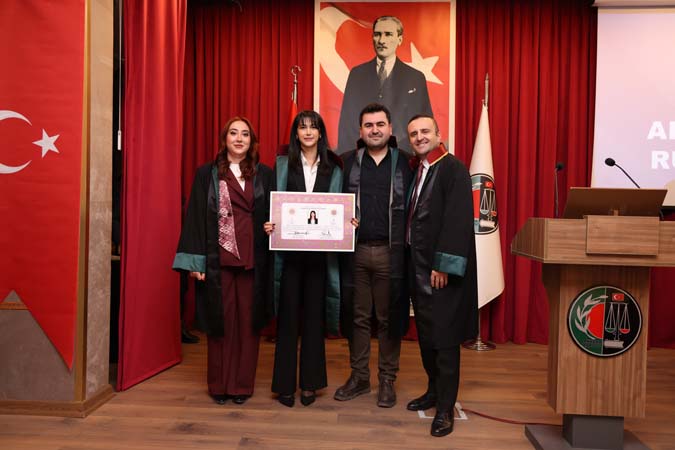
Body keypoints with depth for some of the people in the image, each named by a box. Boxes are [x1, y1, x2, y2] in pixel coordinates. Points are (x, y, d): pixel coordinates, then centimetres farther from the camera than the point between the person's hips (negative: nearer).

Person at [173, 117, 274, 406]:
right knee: (221, 321, 6)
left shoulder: (264, 175, 9)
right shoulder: (207, 174, 6)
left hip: (253, 260, 1)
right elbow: (195, 218, 1)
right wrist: (195, 261, -6)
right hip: (218, 259, -1)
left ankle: (242, 384, 19)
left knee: (248, 321, 6)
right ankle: (219, 385, 21)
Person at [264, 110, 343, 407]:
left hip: (319, 251, 1)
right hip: (288, 249, -1)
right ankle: (285, 383, 16)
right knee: (288, 315, 4)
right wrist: (269, 225, -13)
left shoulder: (333, 168, 9)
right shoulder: (283, 164, 7)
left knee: (314, 315, 8)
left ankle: (310, 382, 20)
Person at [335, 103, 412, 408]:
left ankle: (387, 380, 23)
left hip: (391, 253, -1)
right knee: (357, 317, 11)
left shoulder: (404, 163, 4)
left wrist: (407, 249, -7)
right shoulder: (347, 162, 7)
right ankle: (359, 376, 26)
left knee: (389, 319, 8)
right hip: (355, 252, 1)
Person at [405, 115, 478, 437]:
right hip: (419, 266, 8)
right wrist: (413, 263, 9)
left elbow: (458, 222, -18)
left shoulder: (454, 169, -11)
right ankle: (435, 390, 31)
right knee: (425, 334, 15)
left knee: (443, 337, -1)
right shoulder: (418, 171, 14)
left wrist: (443, 265, -21)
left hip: (441, 267, -8)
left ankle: (446, 407, 11)